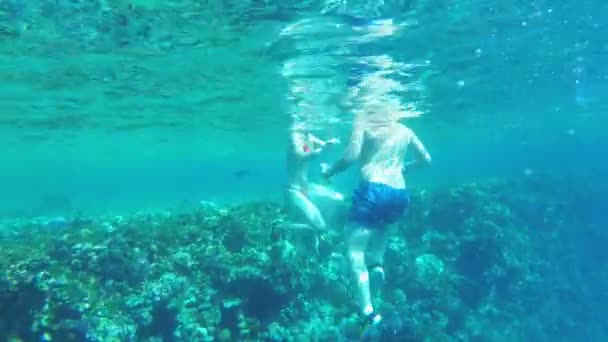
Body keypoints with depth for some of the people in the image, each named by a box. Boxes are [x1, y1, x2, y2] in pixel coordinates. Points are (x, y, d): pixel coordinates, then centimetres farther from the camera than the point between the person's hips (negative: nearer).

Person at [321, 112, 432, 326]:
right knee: (383, 223, 34)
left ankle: (368, 309, -15)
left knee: (355, 248, -2)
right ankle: (377, 261, 13)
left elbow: (351, 156, -9)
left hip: (374, 190, -5)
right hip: (400, 194, 5)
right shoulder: (404, 130, 18)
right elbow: (426, 159, 24)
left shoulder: (363, 121, 3)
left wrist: (330, 171, 7)